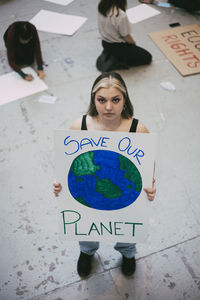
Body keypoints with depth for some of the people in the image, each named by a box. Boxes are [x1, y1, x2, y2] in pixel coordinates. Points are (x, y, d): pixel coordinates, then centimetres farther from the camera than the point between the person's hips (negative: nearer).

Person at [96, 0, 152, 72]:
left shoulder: (101, 7, -10)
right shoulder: (121, 16, -31)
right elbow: (126, 37, -19)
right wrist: (133, 43, 5)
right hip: (118, 47, -8)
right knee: (147, 58, 6)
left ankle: (107, 54, 13)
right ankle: (115, 62, -5)